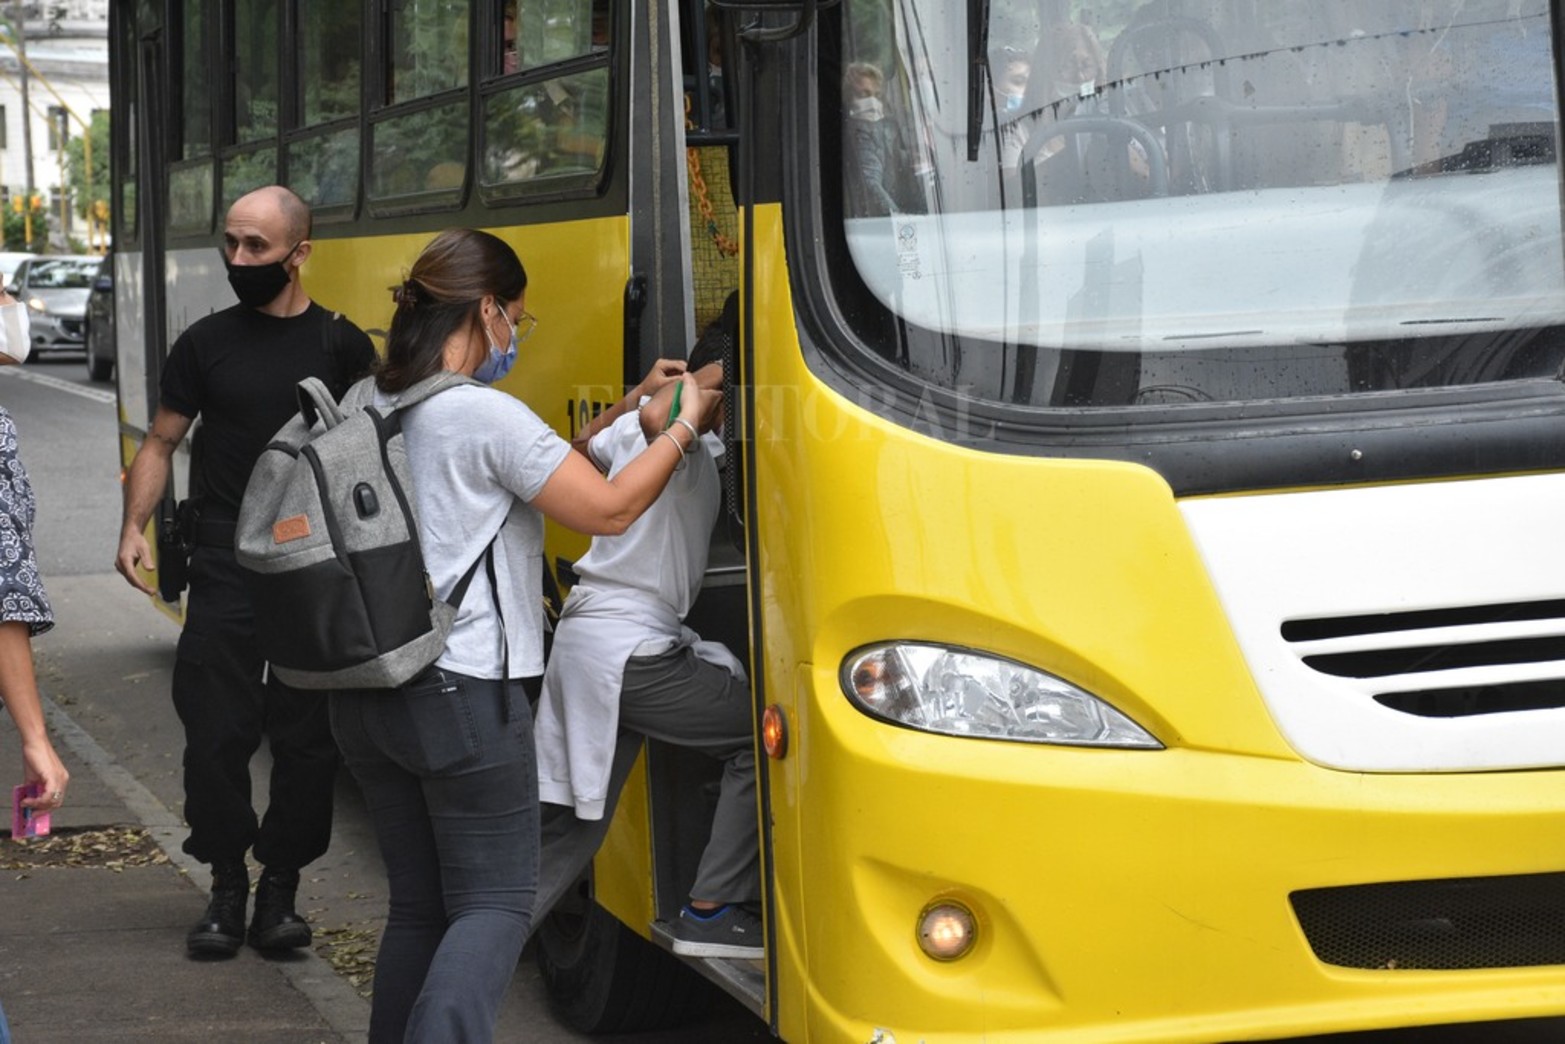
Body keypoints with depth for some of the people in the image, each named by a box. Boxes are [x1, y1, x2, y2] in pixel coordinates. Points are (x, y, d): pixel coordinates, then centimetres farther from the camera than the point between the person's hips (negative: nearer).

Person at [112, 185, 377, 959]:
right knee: (216, 738, -1)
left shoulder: (342, 346, 2)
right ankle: (228, 887, 14)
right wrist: (134, 527, -5)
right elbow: (161, 442, 9)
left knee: (308, 741, 4)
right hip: (225, 575, 0)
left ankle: (280, 889, 16)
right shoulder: (206, 343, 5)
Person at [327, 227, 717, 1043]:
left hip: (364, 695, 8)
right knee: (495, 905, 0)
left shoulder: (366, 408, 10)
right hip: (464, 698, -8)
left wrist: (626, 410, 17)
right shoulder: (487, 417, -15)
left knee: (418, 905, 15)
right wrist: (682, 427, 3)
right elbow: (609, 509, -11)